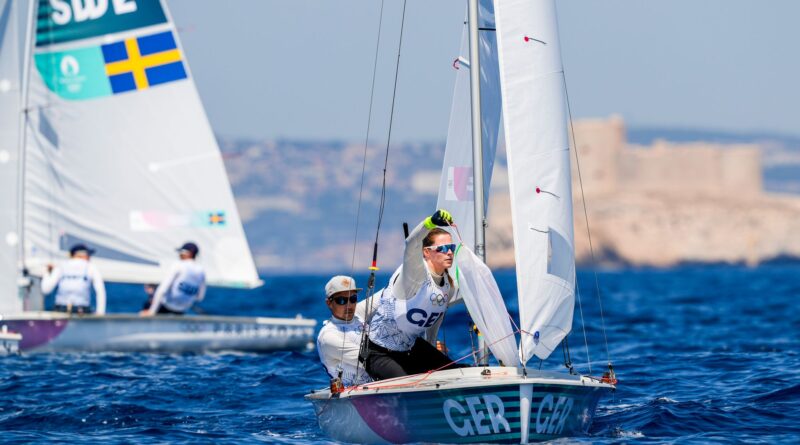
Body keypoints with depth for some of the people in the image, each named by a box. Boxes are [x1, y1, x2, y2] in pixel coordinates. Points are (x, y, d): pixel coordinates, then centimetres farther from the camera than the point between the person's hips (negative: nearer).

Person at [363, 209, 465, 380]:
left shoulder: (449, 286, 2)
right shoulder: (417, 272, -22)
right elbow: (412, 246, -45)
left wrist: (431, 358, 26)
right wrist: (432, 222, -64)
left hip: (411, 348, 8)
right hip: (380, 351, -8)